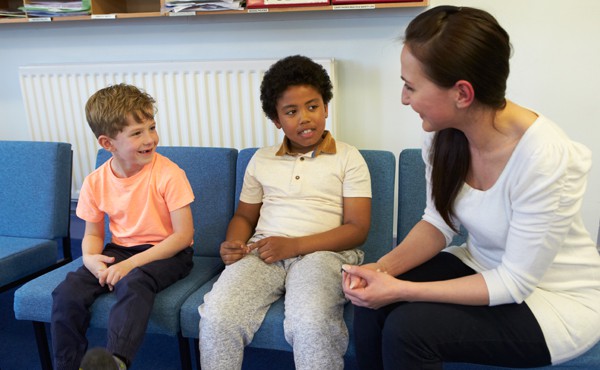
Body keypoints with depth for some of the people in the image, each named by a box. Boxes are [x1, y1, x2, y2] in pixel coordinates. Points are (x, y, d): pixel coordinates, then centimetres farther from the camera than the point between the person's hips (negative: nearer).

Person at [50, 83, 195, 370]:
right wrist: (90, 258, -15)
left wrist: (132, 263, -22)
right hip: (118, 251, 5)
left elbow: (184, 234, -17)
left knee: (133, 283, -35)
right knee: (67, 292, -13)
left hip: (167, 252, -4)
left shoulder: (168, 174, -16)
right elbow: (93, 233, 10)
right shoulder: (95, 182, -2)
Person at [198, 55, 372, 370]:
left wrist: (295, 245, -14)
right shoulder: (261, 159, 17)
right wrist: (233, 244, -2)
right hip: (263, 252, 3)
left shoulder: (348, 158, 5)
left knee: (311, 326, -34)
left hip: (321, 251, -3)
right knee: (216, 317, -25)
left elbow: (358, 228, -2)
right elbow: (243, 216, 23)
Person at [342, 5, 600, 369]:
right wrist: (384, 267, -19)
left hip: (557, 298, -5)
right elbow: (439, 222, -1)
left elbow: (514, 283, -24)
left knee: (408, 327, -24)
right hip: (482, 267, 6)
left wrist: (401, 290, -27)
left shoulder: (546, 159, -31)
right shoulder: (444, 134, -12)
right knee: (372, 303, -16)